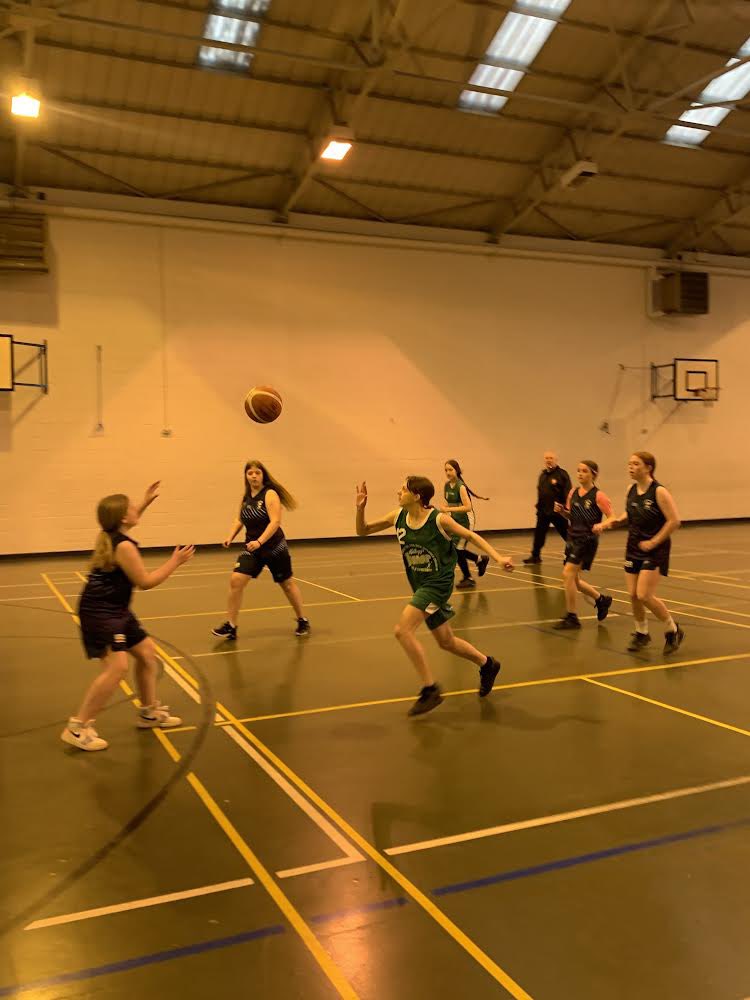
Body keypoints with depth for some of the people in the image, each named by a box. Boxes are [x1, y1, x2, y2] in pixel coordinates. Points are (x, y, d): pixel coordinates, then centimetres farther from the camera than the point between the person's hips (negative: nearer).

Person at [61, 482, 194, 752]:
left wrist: (146, 503, 29)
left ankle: (149, 712, 30)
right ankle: (77, 727, -12)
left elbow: (127, 522, 34)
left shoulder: (109, 536, 7)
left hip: (115, 611, 11)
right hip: (99, 613, -11)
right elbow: (145, 582, -15)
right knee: (117, 666, -21)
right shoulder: (124, 546, -21)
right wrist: (175, 561, -6)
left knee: (147, 652, 17)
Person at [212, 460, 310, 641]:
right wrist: (230, 537, -1)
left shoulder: (270, 494, -15)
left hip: (274, 547, -5)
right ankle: (230, 626, -2)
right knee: (236, 580, -11)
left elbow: (275, 521, -24)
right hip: (252, 548, 5)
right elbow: (239, 519, 16)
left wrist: (260, 541, -34)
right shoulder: (246, 497, 4)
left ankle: (303, 622, 30)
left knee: (287, 584, 10)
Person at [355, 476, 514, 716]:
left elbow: (471, 536, -6)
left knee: (403, 630, -20)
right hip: (421, 586, 7)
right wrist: (360, 508, -13)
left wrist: (498, 558, -14)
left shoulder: (439, 520, -17)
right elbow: (363, 530, 6)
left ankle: (430, 690, -8)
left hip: (438, 584, -7)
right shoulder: (397, 517, -2)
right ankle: (487, 664, 42)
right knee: (446, 641, 17)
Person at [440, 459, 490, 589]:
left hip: (466, 520, -8)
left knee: (458, 549, -6)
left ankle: (468, 578, 13)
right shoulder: (447, 485, 2)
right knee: (454, 549, 7)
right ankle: (480, 559, 29)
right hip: (455, 520, 8)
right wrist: (443, 508, -3)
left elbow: (468, 507, -27)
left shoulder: (460, 486, -20)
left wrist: (448, 509, -29)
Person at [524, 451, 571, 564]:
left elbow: (567, 493, -14)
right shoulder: (543, 474, 14)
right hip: (543, 510, 6)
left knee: (566, 533, 2)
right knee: (539, 533, 6)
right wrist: (539, 505, 16)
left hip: (557, 511, -6)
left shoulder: (562, 474, -8)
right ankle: (535, 556, 17)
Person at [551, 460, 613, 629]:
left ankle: (571, 618, -3)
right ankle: (601, 599, 34)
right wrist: (561, 511, -2)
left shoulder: (598, 496, -11)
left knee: (568, 574, -14)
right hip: (573, 539, 7)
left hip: (587, 541, -7)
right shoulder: (573, 493, 8)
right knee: (573, 580, 11)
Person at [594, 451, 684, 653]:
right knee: (633, 594, 7)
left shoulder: (659, 492, -16)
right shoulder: (631, 491, 4)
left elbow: (674, 521, -18)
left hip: (654, 549, -6)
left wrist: (653, 542, -18)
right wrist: (611, 523, 3)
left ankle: (673, 631, 9)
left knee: (644, 595, -12)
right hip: (634, 548, 6)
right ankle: (642, 633, 28)